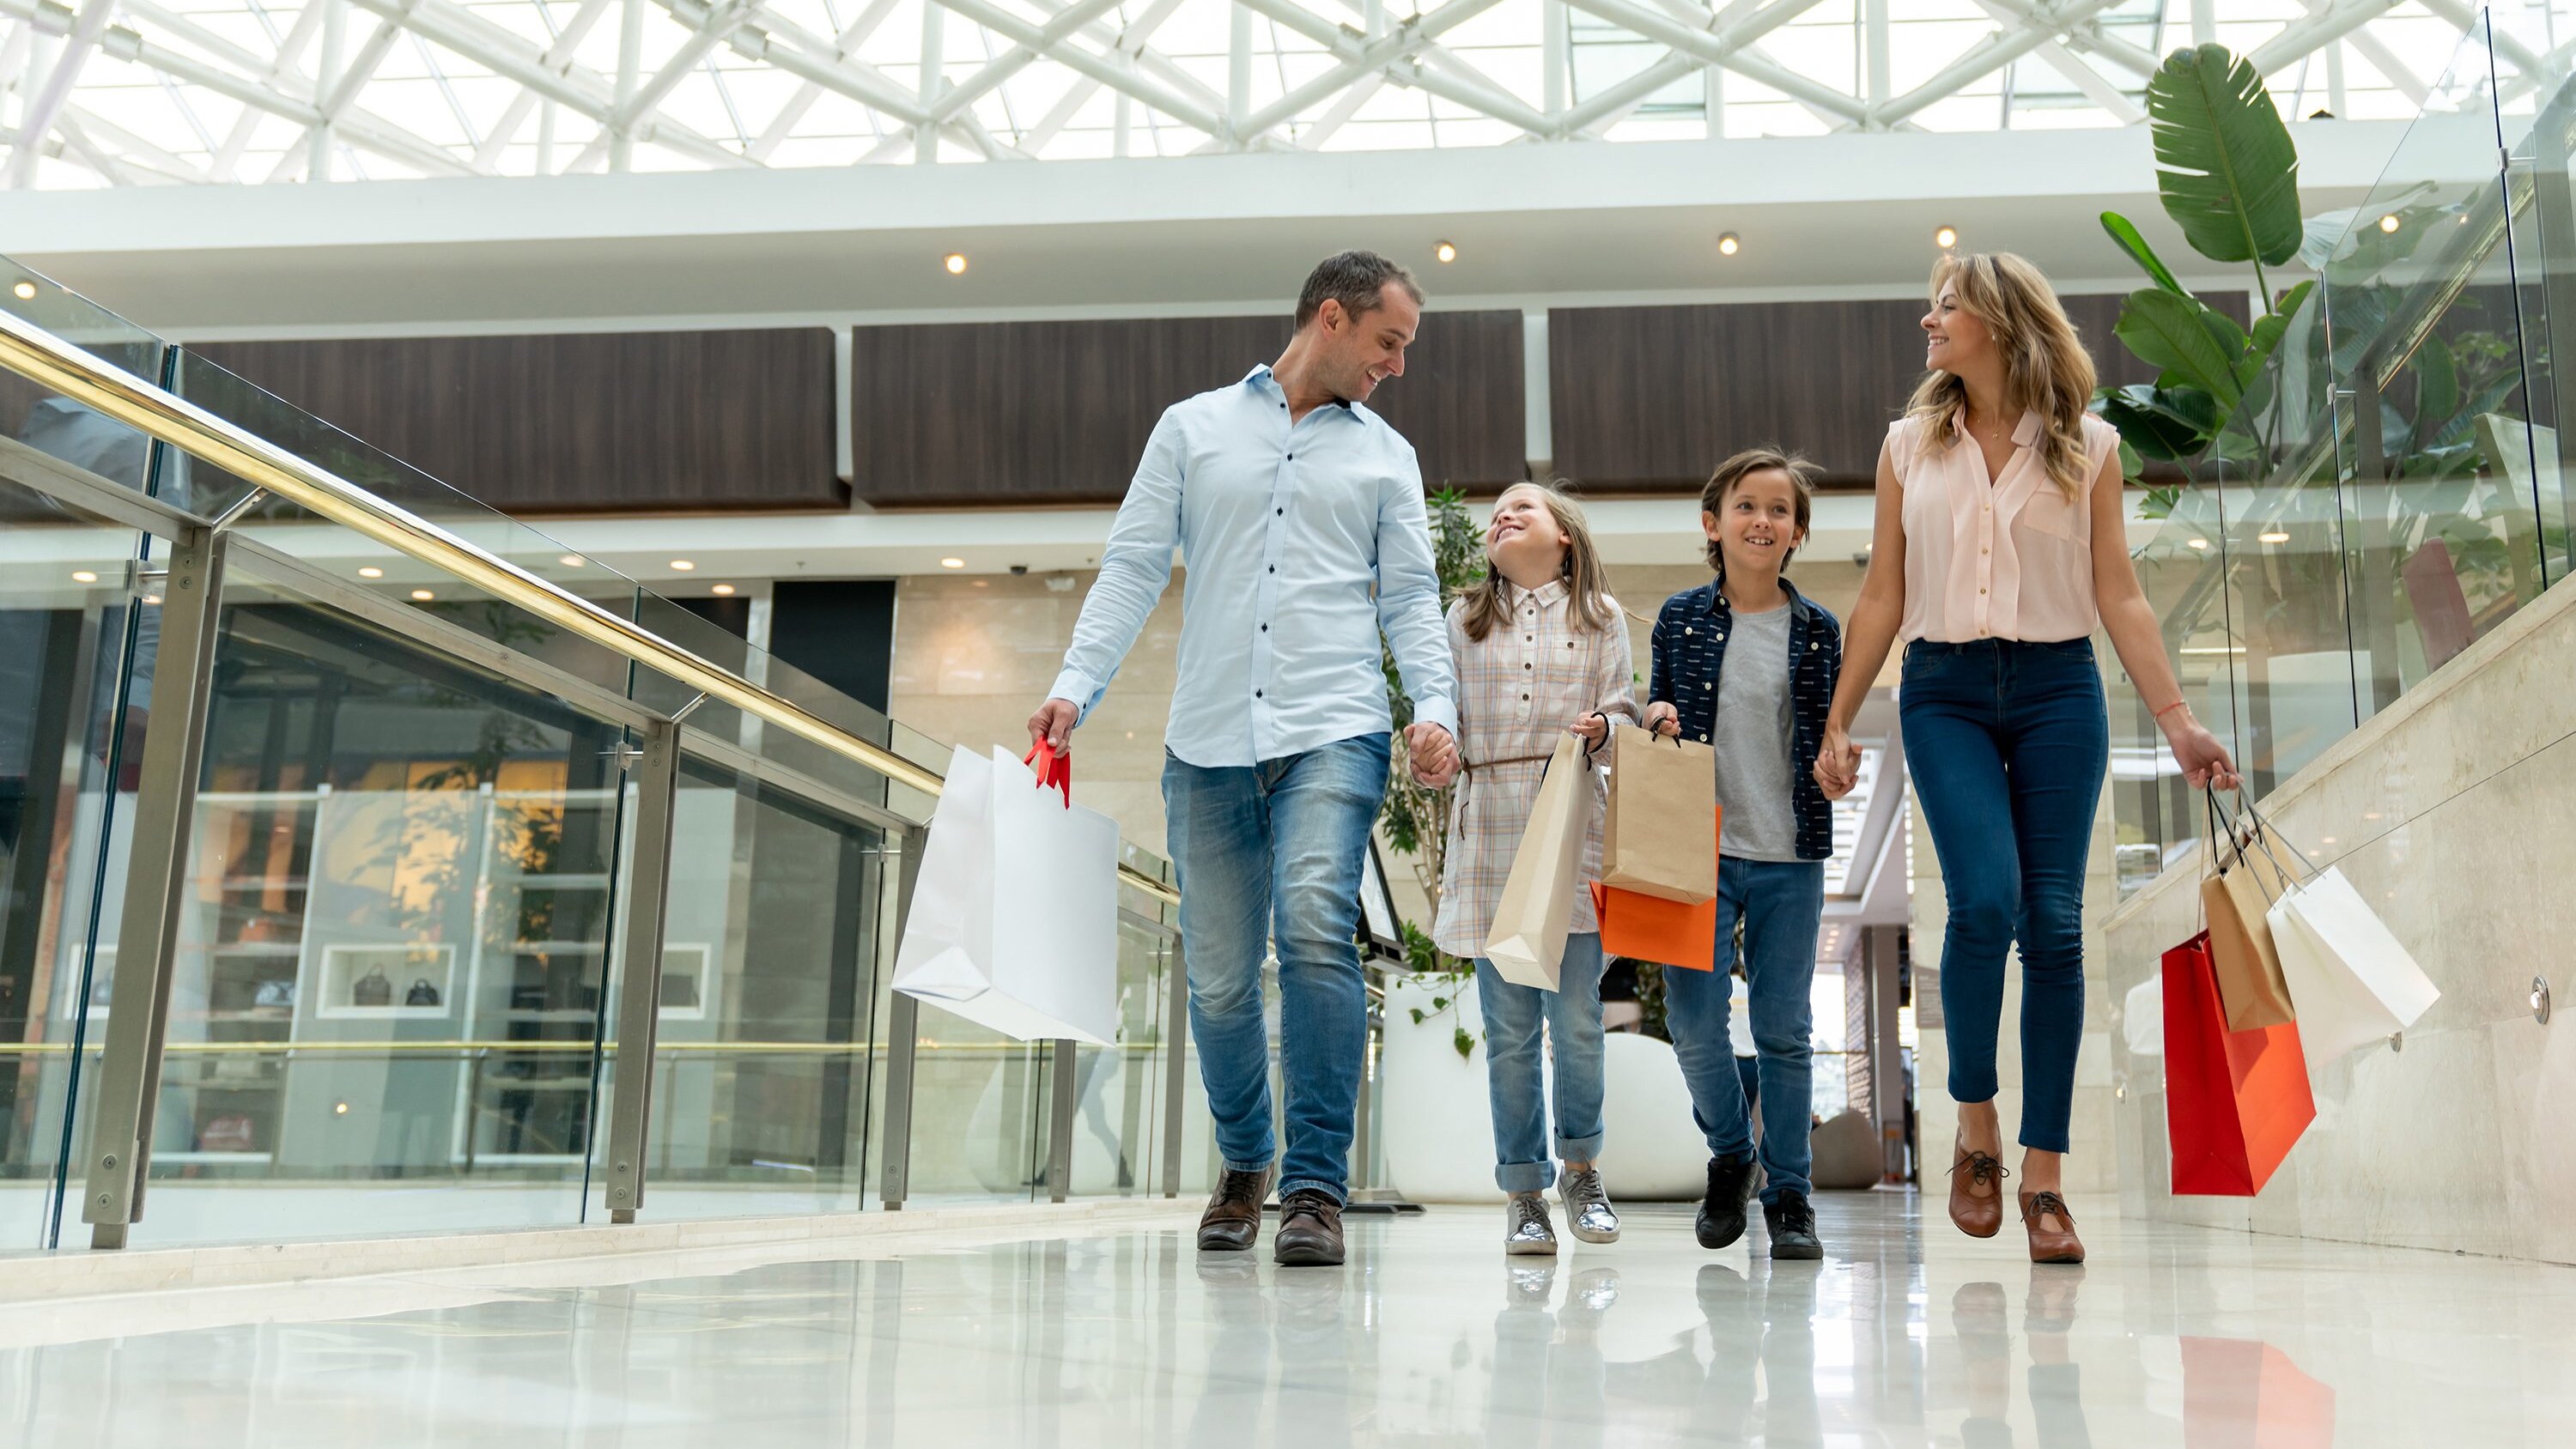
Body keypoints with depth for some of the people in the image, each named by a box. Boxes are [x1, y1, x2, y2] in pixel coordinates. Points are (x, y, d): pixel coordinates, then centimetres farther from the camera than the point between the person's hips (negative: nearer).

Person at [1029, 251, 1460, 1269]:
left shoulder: (1387, 456, 17)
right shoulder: (1193, 428, 14)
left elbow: (1412, 597, 11)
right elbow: (1131, 569, 9)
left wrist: (1436, 706, -7)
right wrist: (1076, 685, -4)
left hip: (1333, 734, -1)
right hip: (1208, 741, 1)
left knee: (1314, 925, -23)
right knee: (1218, 979, 4)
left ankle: (1315, 1186, -15)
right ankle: (1243, 1162, 28)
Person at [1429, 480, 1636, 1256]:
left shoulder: (1599, 615, 12)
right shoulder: (1466, 619, 16)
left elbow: (1623, 708, 8)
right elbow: (1447, 716, 13)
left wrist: (1603, 726, -13)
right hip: (1489, 830, 1)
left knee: (1576, 1017, -4)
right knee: (1509, 1026, 1)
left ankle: (1581, 1168, 18)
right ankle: (1524, 1190, 11)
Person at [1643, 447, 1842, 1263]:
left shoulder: (1818, 630, 4)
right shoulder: (1681, 618, 3)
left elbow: (1829, 736, 10)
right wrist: (1654, 721, -9)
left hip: (1790, 856, 0)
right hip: (1700, 850, 0)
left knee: (1785, 1031, 5)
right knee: (1695, 1028, -1)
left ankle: (1789, 1195, 18)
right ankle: (1729, 1152, 26)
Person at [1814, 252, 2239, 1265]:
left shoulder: (2087, 446, 7)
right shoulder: (1909, 446, 10)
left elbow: (2119, 595, 5)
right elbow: (1882, 597, 10)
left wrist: (2175, 719, -3)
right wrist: (1837, 723, 6)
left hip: (2058, 691, 0)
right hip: (1945, 694, 0)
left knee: (2054, 923, -4)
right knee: (1985, 900, -19)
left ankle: (2044, 1177, 3)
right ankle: (1975, 1129, 2)